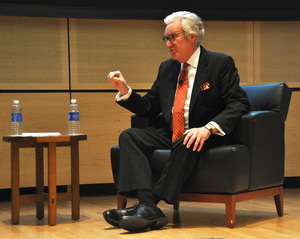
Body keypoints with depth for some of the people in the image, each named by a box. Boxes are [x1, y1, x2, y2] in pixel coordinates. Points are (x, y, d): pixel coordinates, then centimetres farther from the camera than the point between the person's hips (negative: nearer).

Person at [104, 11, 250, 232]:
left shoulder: (221, 63, -3)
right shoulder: (166, 68, 16)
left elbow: (239, 104, -13)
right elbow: (149, 107, 18)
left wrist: (209, 127, -28)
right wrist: (125, 90, 0)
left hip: (206, 137, -6)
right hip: (171, 136, 6)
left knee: (186, 145, -38)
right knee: (129, 136, -17)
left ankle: (151, 203, -32)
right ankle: (149, 209, -34)